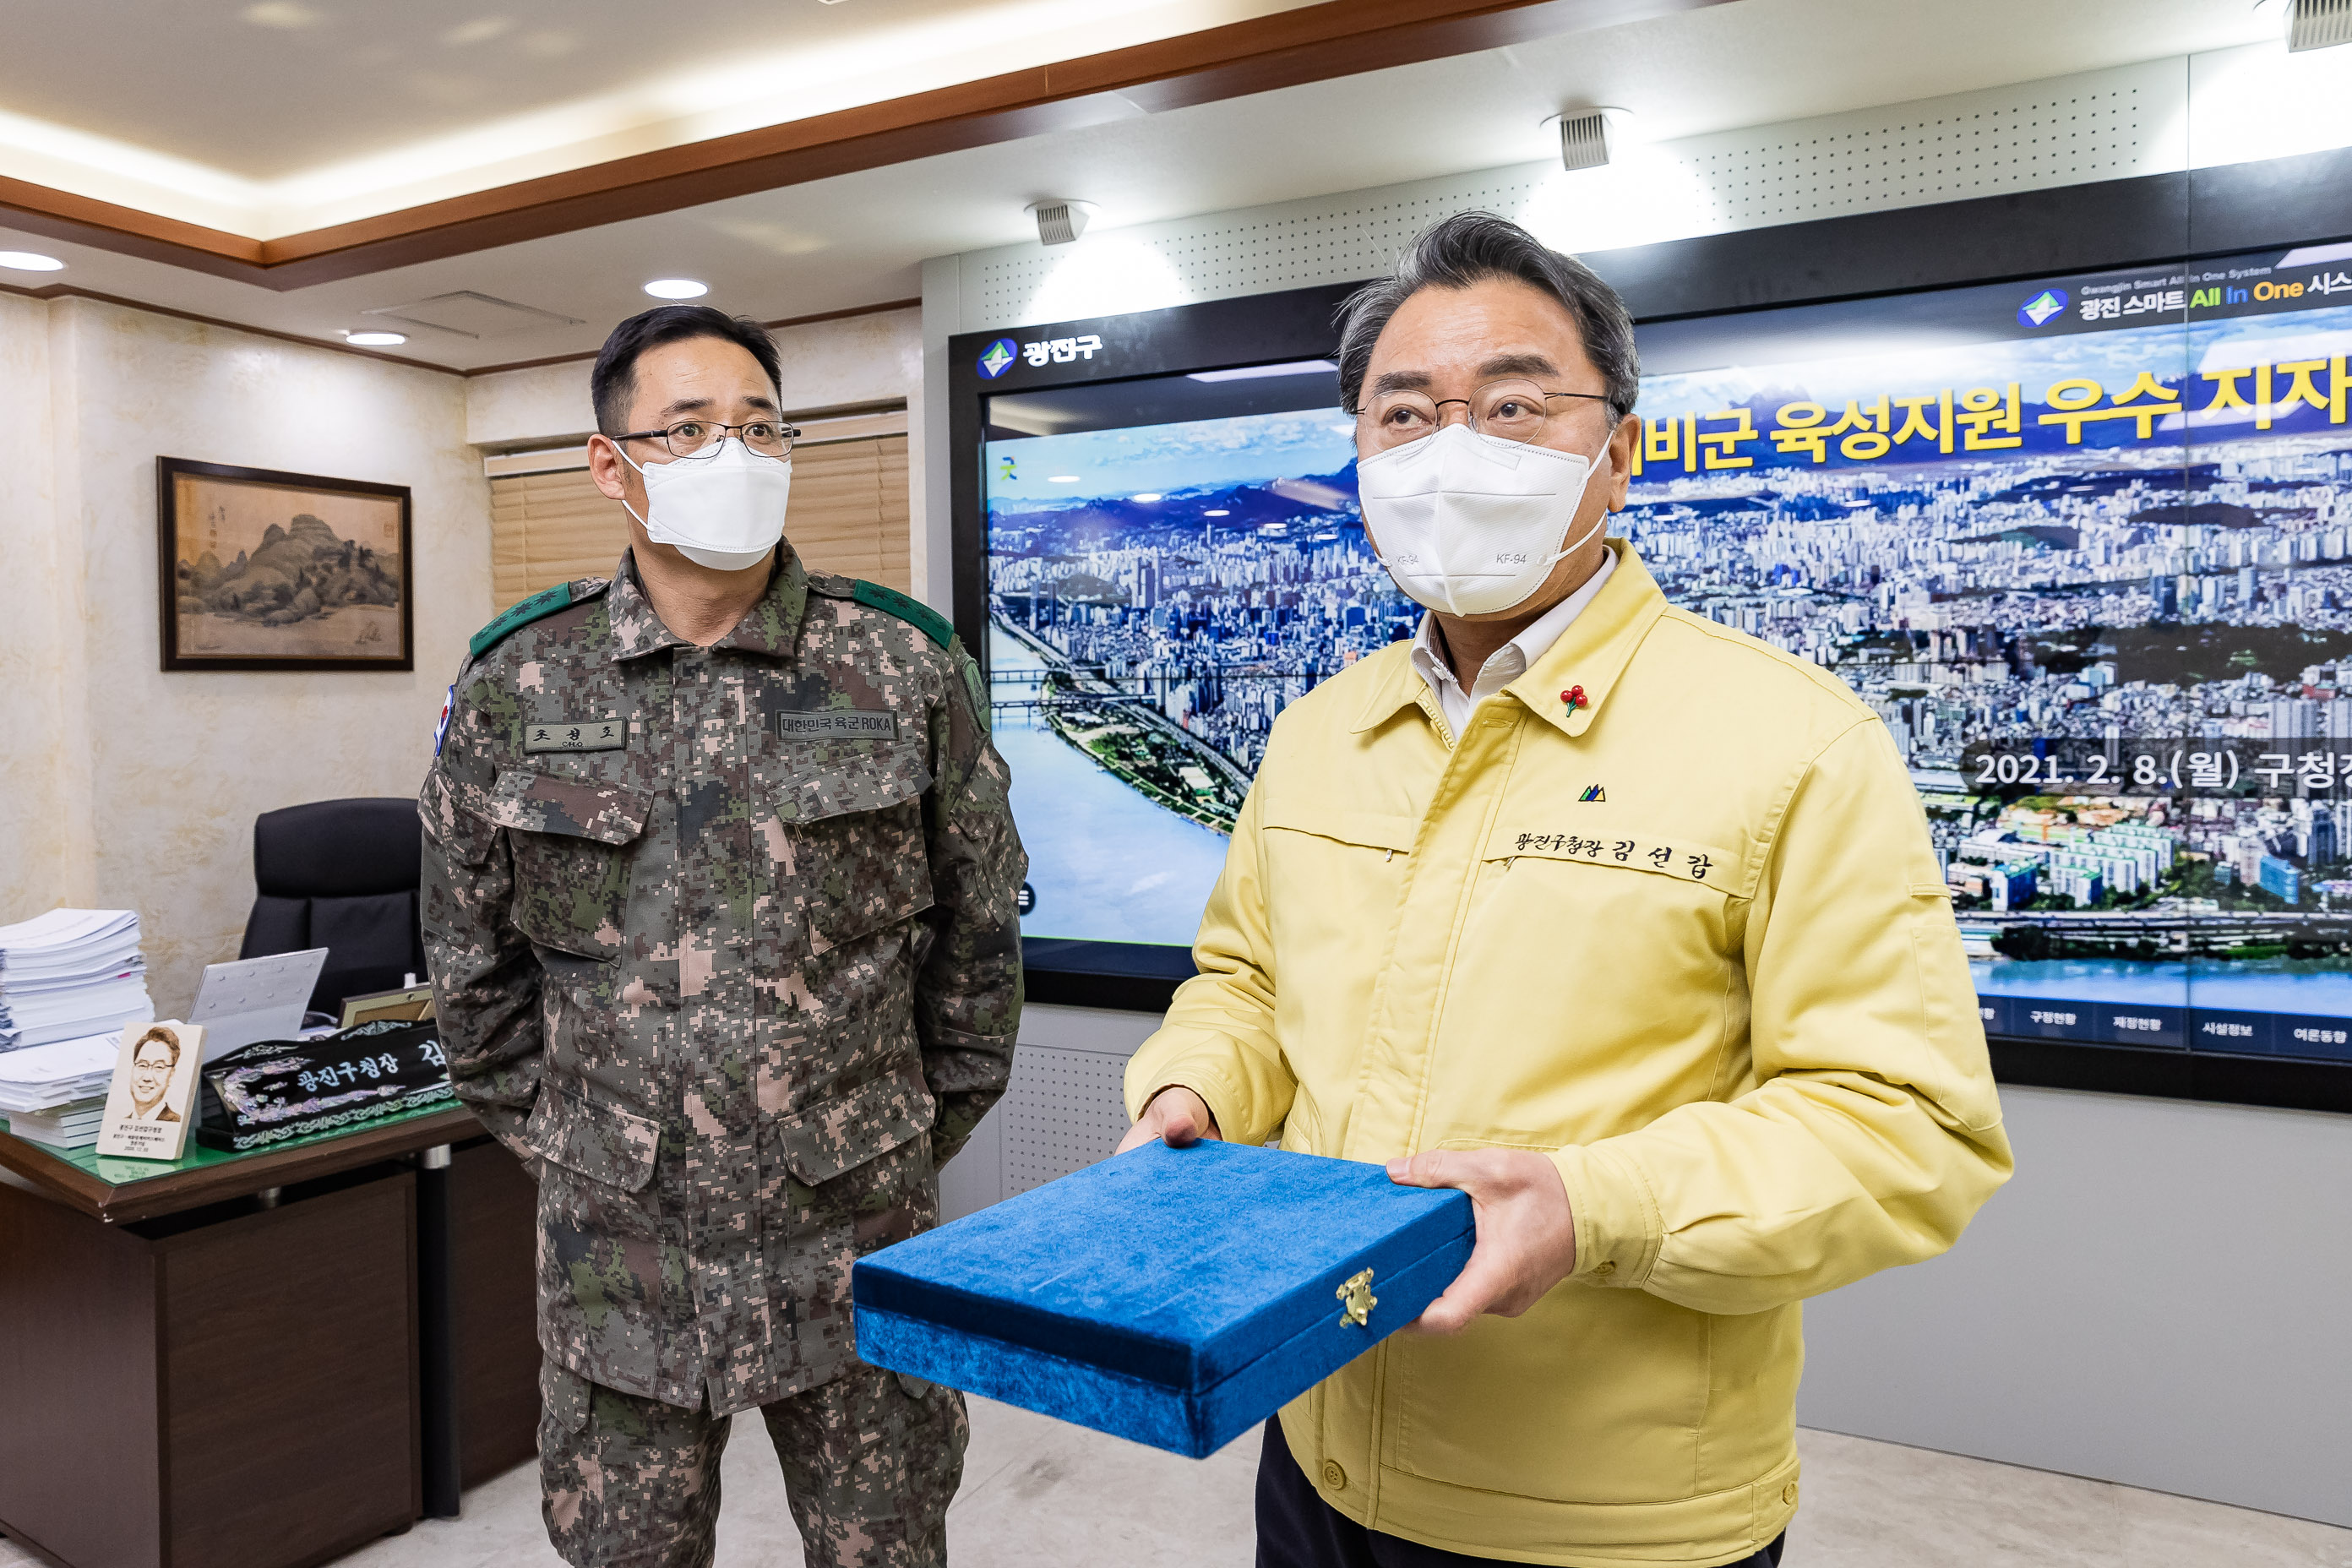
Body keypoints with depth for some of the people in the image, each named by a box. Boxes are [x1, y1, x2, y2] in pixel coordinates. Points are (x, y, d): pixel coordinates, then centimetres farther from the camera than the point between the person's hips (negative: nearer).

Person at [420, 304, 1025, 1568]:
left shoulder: (907, 669, -5)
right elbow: (472, 955, 9)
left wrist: (916, 1136, 6)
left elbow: (977, 930, 3)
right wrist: (555, 1138, 9)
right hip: (612, 1250, 1)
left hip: (858, 1244, -1)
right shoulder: (515, 683, -1)